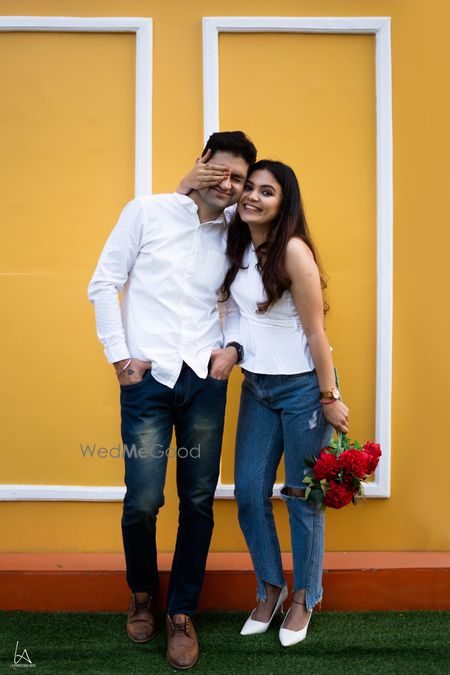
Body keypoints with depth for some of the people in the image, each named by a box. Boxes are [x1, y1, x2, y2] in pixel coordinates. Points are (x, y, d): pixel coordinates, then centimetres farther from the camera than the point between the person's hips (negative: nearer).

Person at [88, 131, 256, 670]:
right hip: (148, 378, -3)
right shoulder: (147, 212, 1)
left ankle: (181, 614, 23)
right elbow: (103, 285, 2)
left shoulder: (233, 235, 11)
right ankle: (141, 593, 27)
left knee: (198, 502, 5)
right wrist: (119, 356, -4)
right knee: (143, 502, -3)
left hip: (206, 381, 3)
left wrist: (233, 346, 1)